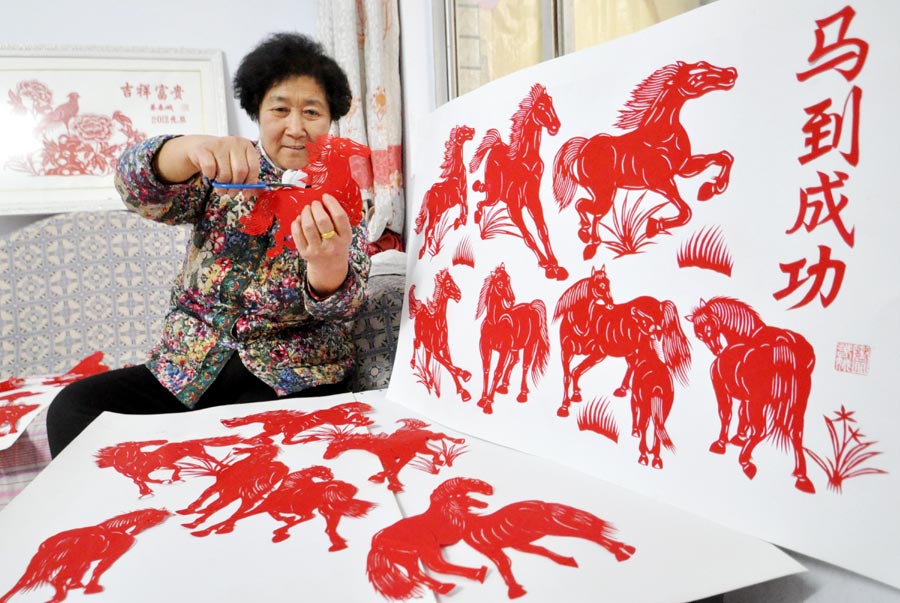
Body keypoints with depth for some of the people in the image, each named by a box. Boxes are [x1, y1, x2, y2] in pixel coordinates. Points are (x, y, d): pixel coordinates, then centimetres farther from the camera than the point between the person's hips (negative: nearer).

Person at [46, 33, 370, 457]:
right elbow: (140, 189, -13)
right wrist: (193, 149, -35)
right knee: (73, 408, -17)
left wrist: (330, 265, -38)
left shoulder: (343, 197, 1)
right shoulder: (226, 172, 5)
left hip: (292, 381, -2)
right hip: (189, 369, 3)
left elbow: (340, 307, -14)